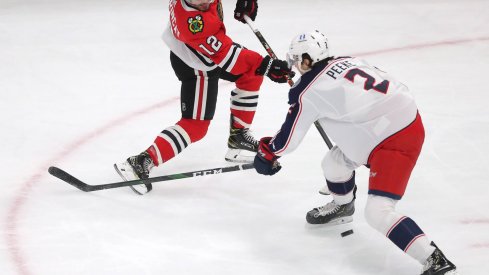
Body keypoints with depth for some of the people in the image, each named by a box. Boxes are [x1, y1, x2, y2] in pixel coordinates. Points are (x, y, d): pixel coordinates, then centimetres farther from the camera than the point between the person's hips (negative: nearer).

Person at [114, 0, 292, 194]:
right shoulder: (193, 23, -42)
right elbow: (226, 55, -36)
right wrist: (266, 66, -34)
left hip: (211, 47, 9)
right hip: (196, 65, -9)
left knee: (252, 75, 19)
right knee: (195, 127, -6)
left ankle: (238, 137, 29)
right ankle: (142, 162, -8)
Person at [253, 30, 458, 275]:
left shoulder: (309, 91, -9)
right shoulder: (346, 61, 9)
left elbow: (288, 138, 2)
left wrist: (267, 152, 20)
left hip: (394, 141, -9)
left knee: (378, 212, -13)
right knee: (334, 162, 23)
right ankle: (342, 206, 53)